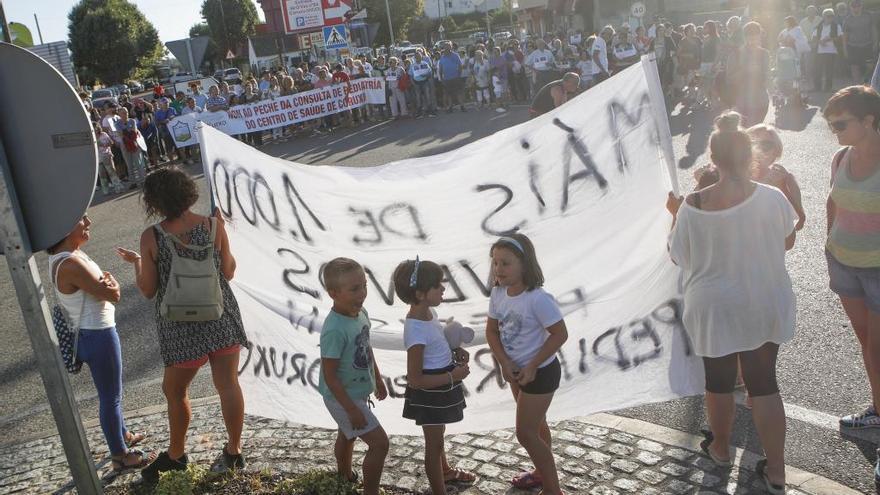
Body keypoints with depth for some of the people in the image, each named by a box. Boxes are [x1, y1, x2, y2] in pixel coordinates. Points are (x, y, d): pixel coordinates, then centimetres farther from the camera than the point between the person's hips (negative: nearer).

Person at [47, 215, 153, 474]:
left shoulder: (74, 253, 3)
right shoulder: (70, 265, -28)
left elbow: (109, 286, 7)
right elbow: (113, 294, -24)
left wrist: (105, 281, -13)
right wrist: (110, 282, -6)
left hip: (95, 333, 10)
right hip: (98, 336, -10)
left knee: (111, 391, 27)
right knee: (110, 396, 5)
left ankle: (123, 435, 46)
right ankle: (121, 456, 21)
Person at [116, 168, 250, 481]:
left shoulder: (151, 237, -11)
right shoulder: (213, 225, -8)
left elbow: (148, 290, -4)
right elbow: (229, 272, 2)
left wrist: (136, 262, 14)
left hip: (182, 327, -2)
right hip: (221, 319, 2)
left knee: (174, 390, 19)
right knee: (228, 385, 10)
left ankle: (176, 454, 34)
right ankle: (234, 451, 22)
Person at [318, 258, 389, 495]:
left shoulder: (361, 313, -7)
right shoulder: (335, 330, -33)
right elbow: (329, 376, -27)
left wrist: (378, 379, 20)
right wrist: (352, 409, -24)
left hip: (359, 391, 9)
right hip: (343, 397, -9)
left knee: (347, 434, 30)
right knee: (379, 442, -8)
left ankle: (344, 473, 55)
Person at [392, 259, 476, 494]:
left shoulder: (428, 311, -5)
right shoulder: (416, 331, -32)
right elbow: (415, 379, -29)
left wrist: (456, 350, -3)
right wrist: (453, 377, -26)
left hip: (441, 385, 9)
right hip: (429, 391, -9)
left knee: (438, 434, 31)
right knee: (434, 442, 9)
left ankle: (445, 470, 54)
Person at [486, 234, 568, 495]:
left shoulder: (538, 299, -29)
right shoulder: (498, 293, -8)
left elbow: (560, 334, -23)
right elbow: (491, 330, 0)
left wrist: (532, 367, -21)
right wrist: (505, 363, -13)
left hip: (540, 371, -7)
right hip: (516, 369, 7)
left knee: (525, 433, -3)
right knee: (535, 424, 24)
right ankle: (542, 472, 44)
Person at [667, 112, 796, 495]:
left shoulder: (692, 206, -17)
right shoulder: (772, 198, -14)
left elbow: (678, 256, -3)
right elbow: (787, 242, 4)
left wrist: (675, 214, 9)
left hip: (716, 311, -1)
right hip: (765, 308, 1)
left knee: (718, 381, 19)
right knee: (764, 383, 13)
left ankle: (720, 449, 40)